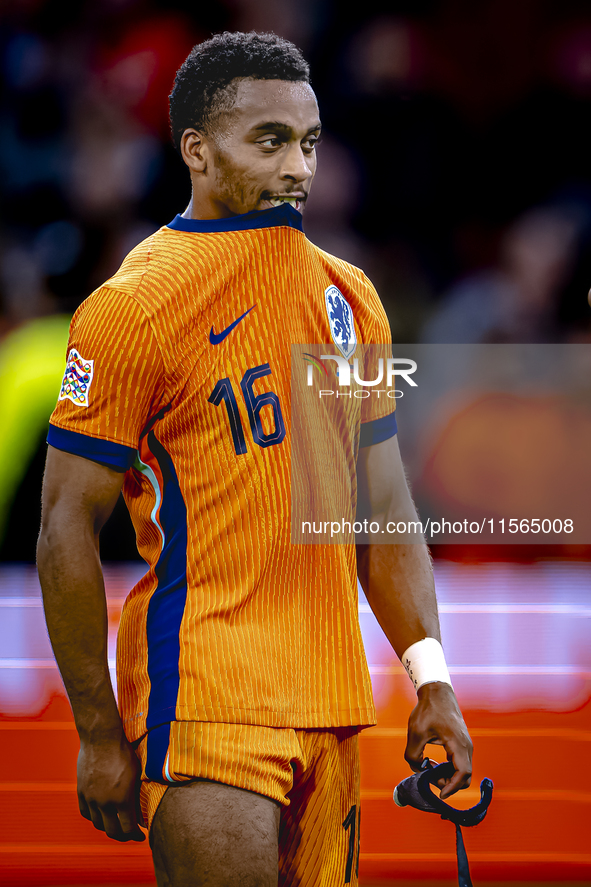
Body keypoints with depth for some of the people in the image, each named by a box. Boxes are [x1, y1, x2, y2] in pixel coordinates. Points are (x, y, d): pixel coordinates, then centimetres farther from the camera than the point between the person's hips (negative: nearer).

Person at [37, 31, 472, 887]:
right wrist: (100, 733, -9)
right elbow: (67, 528, -7)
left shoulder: (349, 297, 13)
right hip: (204, 703, -6)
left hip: (331, 705, 6)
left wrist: (431, 679, 9)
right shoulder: (133, 309, -7)